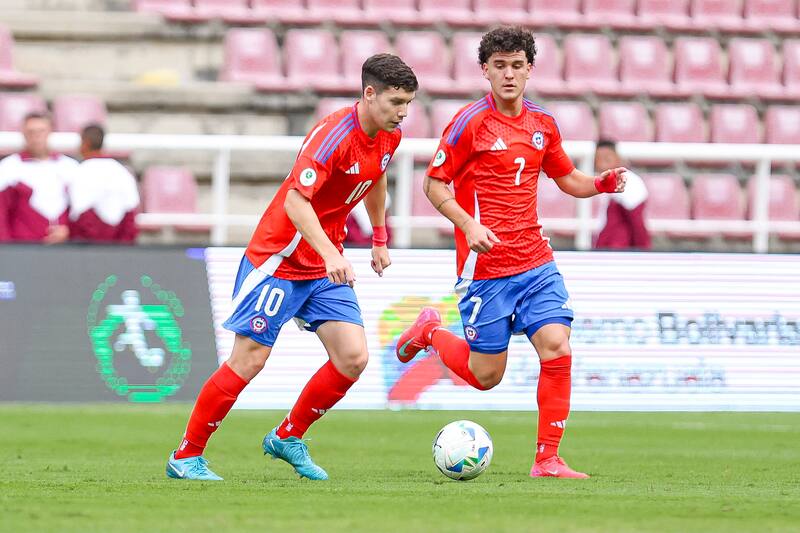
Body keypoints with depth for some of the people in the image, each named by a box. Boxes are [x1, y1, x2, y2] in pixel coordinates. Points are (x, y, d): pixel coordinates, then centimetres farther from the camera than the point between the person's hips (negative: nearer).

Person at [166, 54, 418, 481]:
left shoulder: (388, 137, 2)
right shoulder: (334, 134, -24)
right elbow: (296, 200, -32)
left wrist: (379, 240, 27)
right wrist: (329, 253, -42)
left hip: (327, 265, 7)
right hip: (278, 257, -7)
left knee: (353, 357, -5)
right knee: (249, 359, -6)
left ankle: (288, 438, 14)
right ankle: (186, 456, 6)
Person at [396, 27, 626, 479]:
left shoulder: (543, 124, 9)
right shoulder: (471, 121, -9)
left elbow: (569, 180, 22)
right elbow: (434, 184, -6)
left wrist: (605, 183, 0)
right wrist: (469, 225, -22)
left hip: (536, 262, 5)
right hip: (485, 267, -5)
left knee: (558, 351, -11)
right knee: (486, 375, 1)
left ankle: (548, 460, -3)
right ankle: (430, 331, 31)